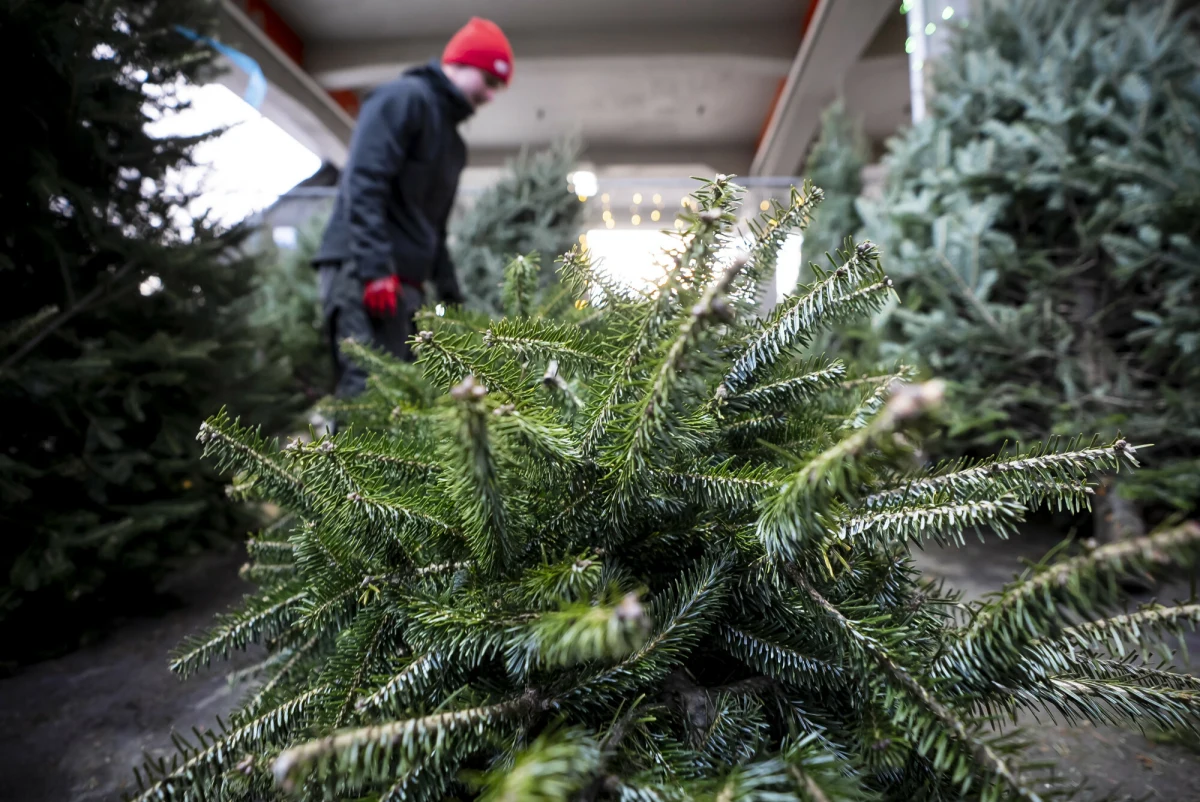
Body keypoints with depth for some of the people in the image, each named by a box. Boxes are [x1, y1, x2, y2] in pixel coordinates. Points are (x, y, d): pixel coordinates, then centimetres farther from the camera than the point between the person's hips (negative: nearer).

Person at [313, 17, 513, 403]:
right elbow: (363, 183, -15)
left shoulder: (452, 141, 25)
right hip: (360, 271, -9)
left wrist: (452, 297, 18)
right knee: (367, 392, -16)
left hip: (405, 281, 9)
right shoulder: (405, 97, -2)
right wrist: (375, 268, -24)